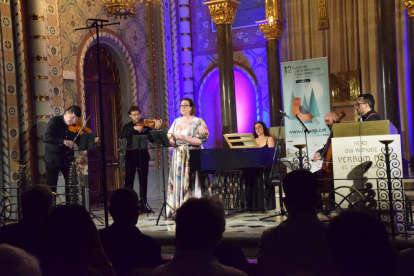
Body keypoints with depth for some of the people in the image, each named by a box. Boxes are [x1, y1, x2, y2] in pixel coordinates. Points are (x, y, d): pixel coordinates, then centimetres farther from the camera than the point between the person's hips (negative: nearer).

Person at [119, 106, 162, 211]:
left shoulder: (145, 124, 5)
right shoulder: (127, 126, 7)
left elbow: (152, 139, -5)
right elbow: (121, 135, -14)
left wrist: (156, 128, -21)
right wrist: (134, 128, -26)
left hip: (143, 156, 0)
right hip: (131, 156, 0)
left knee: (143, 181, 4)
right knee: (128, 181, -1)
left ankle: (143, 205, 12)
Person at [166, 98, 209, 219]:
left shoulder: (198, 122, -1)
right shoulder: (176, 121, 16)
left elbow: (200, 140, -10)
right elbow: (170, 136, 18)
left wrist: (184, 138, -19)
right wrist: (171, 141, -5)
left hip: (192, 157, -5)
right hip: (178, 158, 5)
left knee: (190, 182, -7)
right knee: (177, 182, 0)